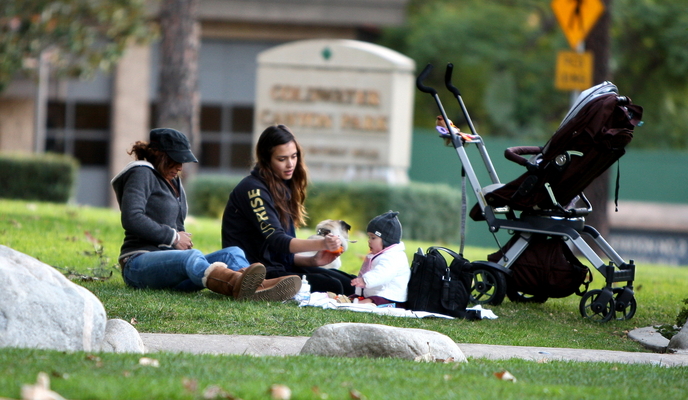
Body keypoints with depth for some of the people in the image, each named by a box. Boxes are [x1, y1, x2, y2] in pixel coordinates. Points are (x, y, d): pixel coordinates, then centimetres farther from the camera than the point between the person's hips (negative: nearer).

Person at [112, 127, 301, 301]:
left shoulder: (174, 183, 26)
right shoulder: (142, 174, -1)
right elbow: (131, 219, -16)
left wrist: (184, 237, 7)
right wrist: (173, 237, -10)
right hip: (138, 264, -8)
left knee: (232, 253, -17)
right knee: (191, 257, -40)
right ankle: (238, 283, -74)